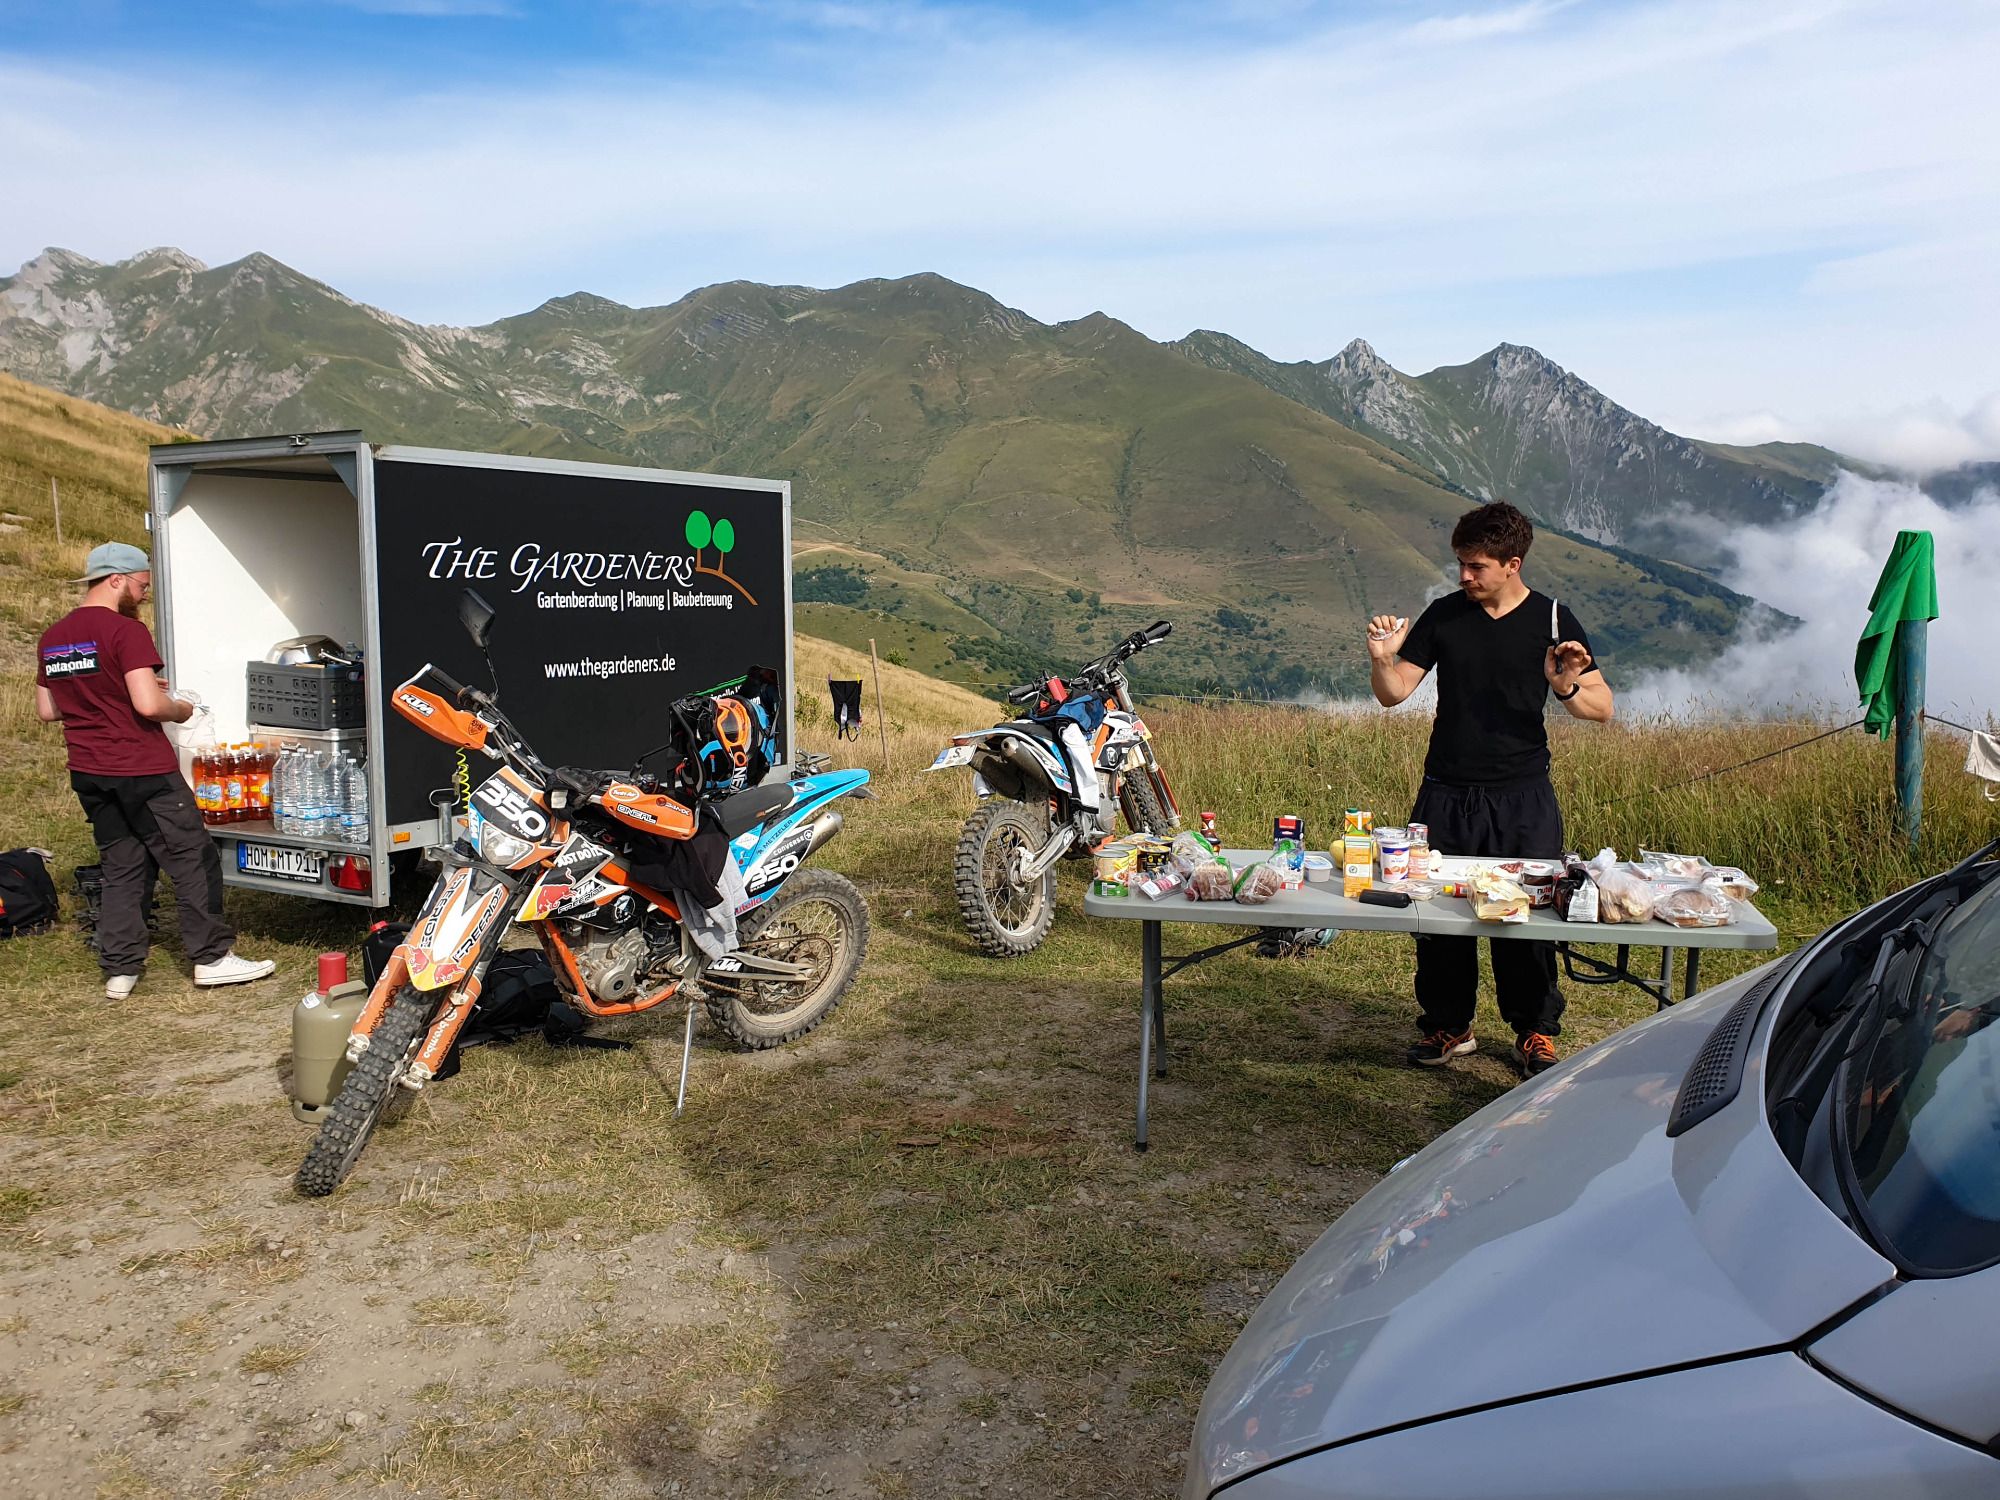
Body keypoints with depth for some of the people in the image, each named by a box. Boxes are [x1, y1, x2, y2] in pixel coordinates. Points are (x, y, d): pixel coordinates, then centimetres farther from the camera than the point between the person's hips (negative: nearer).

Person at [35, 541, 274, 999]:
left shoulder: (52, 638, 10)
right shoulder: (126, 630, -15)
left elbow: (46, 710, 16)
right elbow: (147, 704, -23)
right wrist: (179, 709, -4)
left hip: (89, 774, 8)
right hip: (142, 771, -8)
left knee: (120, 868, 14)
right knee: (193, 860, 2)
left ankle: (120, 970, 14)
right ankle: (212, 957, 6)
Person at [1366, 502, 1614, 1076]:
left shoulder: (1552, 619, 2)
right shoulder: (1444, 616, 6)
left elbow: (1603, 708, 1)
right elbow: (1393, 693, 4)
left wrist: (1567, 689, -20)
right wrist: (1381, 659, -16)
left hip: (1523, 798, -2)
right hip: (1446, 793, 2)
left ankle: (1535, 1033, 16)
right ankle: (1448, 1027, 19)